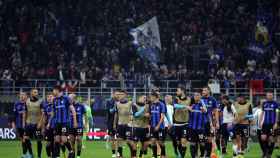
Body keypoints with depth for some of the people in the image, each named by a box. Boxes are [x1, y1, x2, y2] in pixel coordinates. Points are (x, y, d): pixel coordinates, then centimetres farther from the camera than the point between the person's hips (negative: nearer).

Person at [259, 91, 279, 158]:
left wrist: (276, 123, -11)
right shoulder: (264, 104, 9)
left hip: (272, 124, -3)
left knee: (271, 139, -1)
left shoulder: (275, 104, -3)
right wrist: (260, 122, 10)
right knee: (263, 137, -6)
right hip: (265, 123, 3)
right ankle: (265, 152, 10)